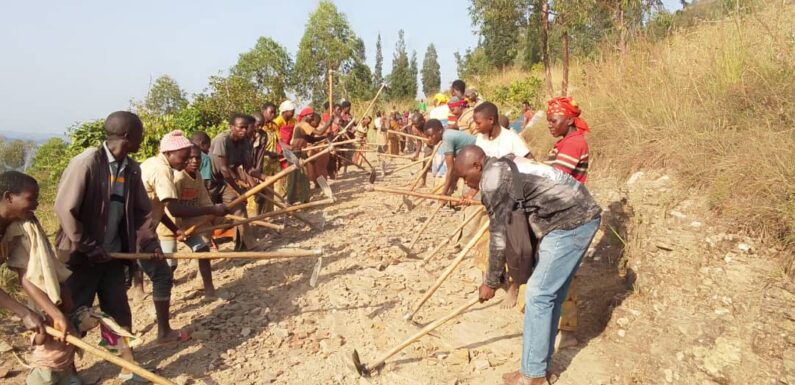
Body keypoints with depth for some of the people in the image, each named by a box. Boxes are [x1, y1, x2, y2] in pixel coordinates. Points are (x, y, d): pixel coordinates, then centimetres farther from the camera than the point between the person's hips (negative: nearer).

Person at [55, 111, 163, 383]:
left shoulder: (131, 168, 1)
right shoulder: (86, 163, -20)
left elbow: (142, 209, 7)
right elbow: (65, 209, -20)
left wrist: (149, 243, -3)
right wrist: (88, 248, -17)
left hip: (113, 254, 6)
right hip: (81, 255, -6)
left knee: (119, 311, 12)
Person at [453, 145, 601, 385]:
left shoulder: (492, 179, -13)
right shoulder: (505, 167, 18)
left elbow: (499, 235, -12)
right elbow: (516, 225, 24)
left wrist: (491, 282, -2)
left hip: (569, 223, -10)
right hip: (581, 215, 10)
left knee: (538, 295, -4)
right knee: (550, 295, 16)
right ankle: (541, 365, 28)